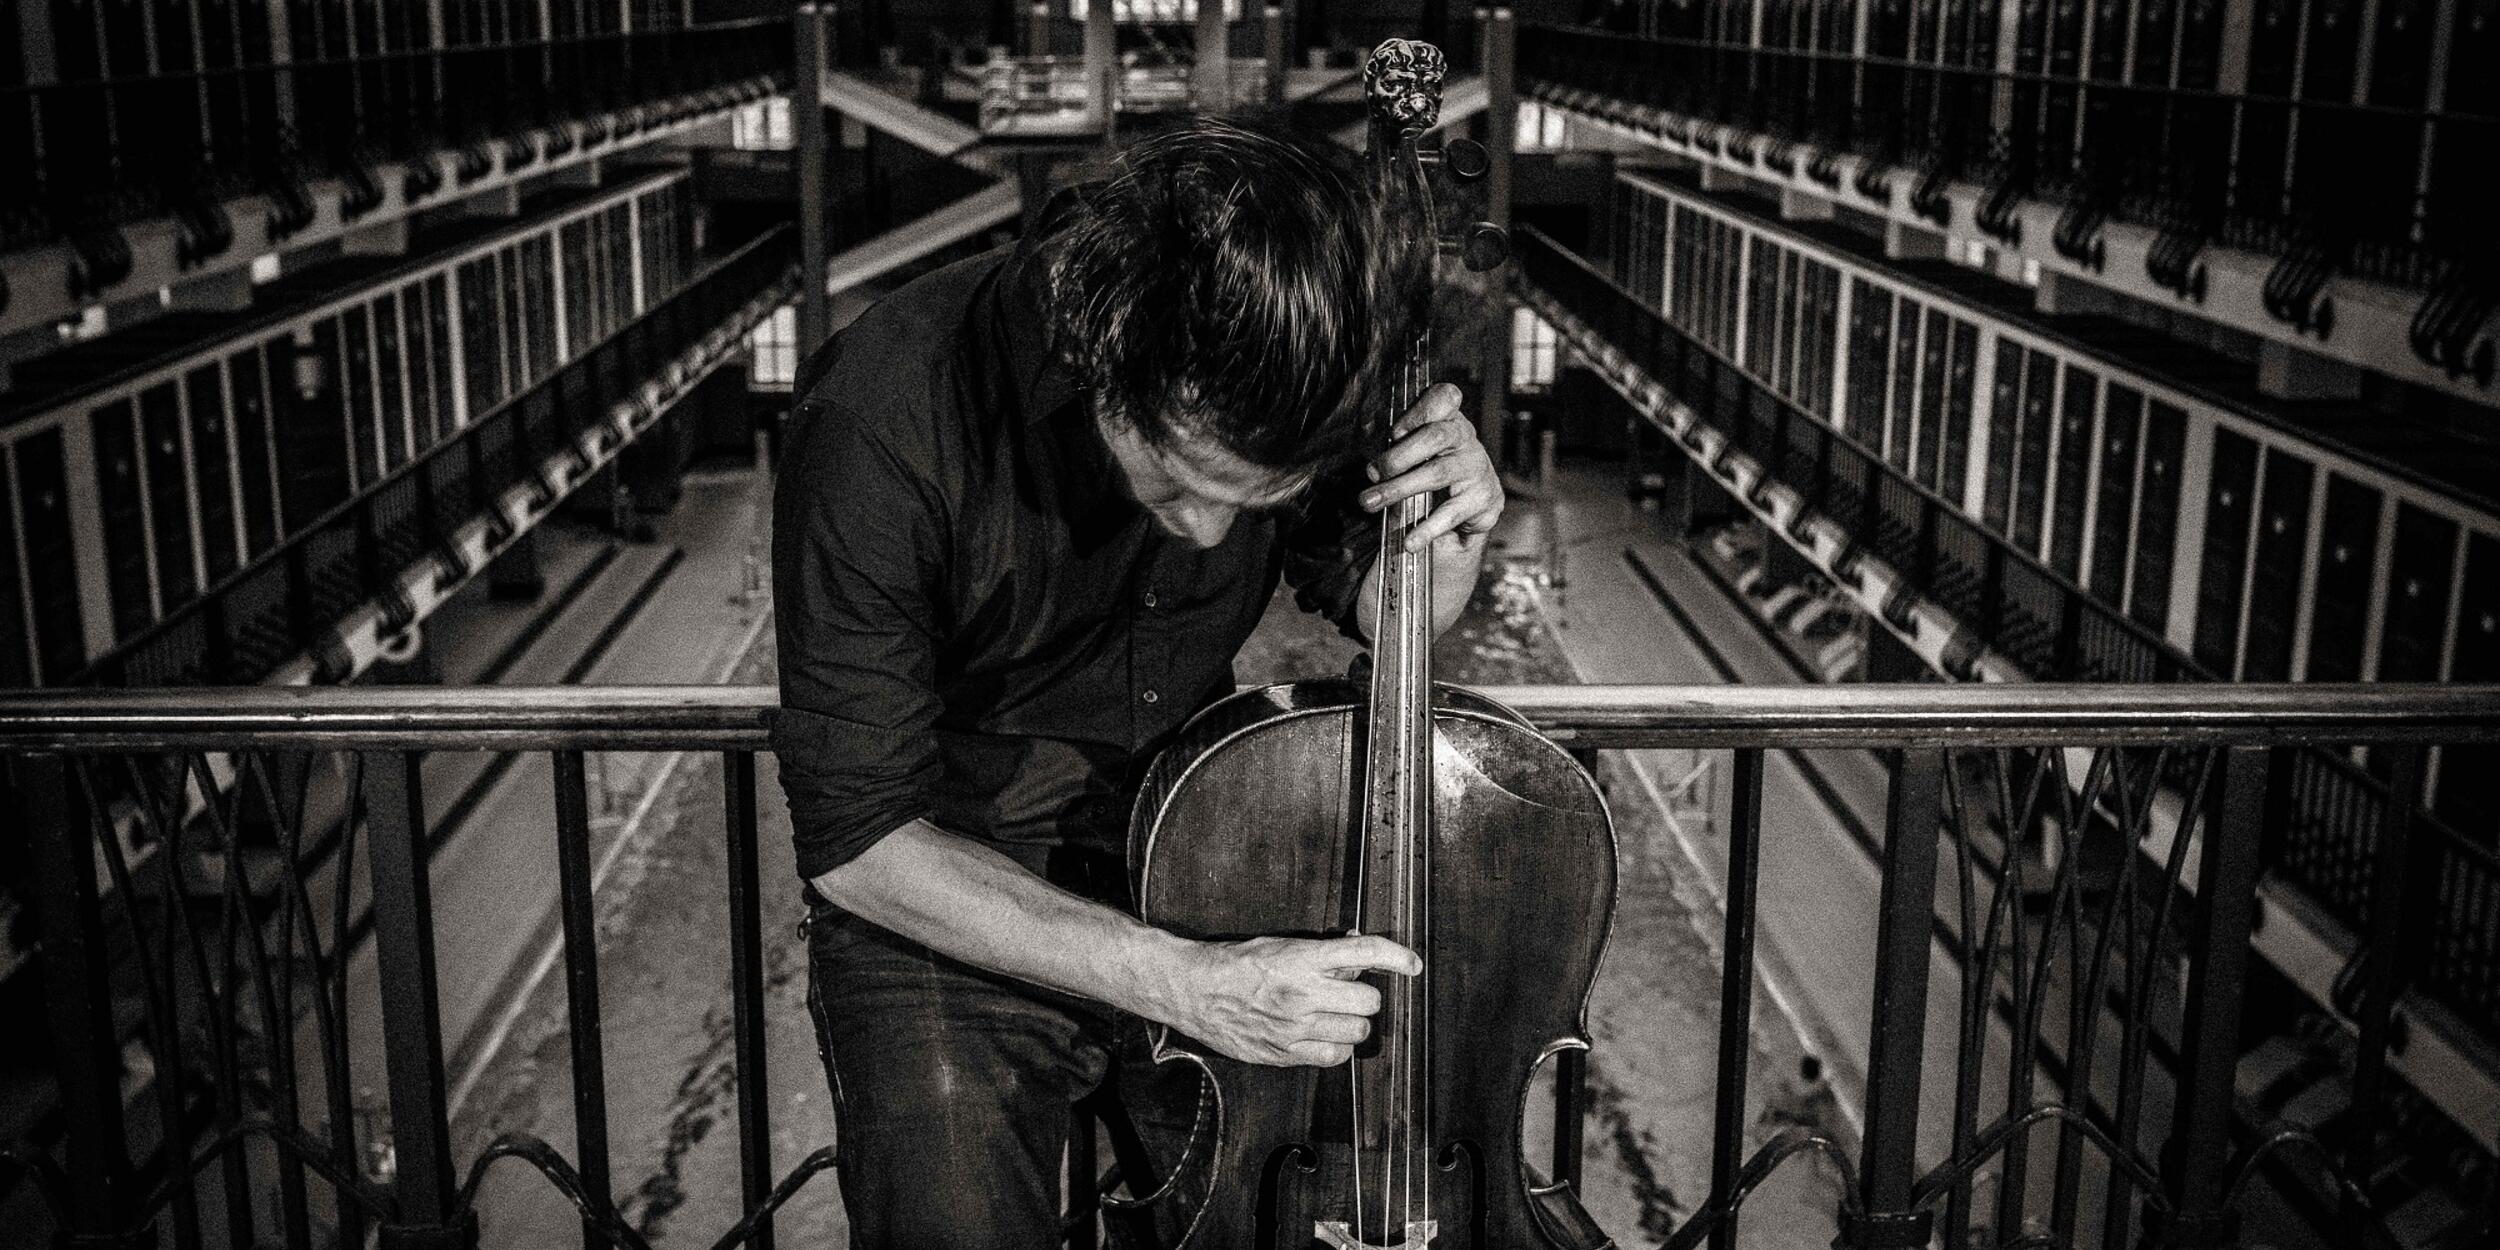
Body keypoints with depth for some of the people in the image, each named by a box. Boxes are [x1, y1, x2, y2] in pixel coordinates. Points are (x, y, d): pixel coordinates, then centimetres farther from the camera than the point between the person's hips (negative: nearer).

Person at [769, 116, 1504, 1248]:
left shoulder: (1268, 368, -13)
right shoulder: (880, 421, -27)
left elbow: (1363, 602, 6)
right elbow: (855, 839, -23)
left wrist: (1447, 550, -18)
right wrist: (1180, 982, -30)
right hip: (950, 901, -3)